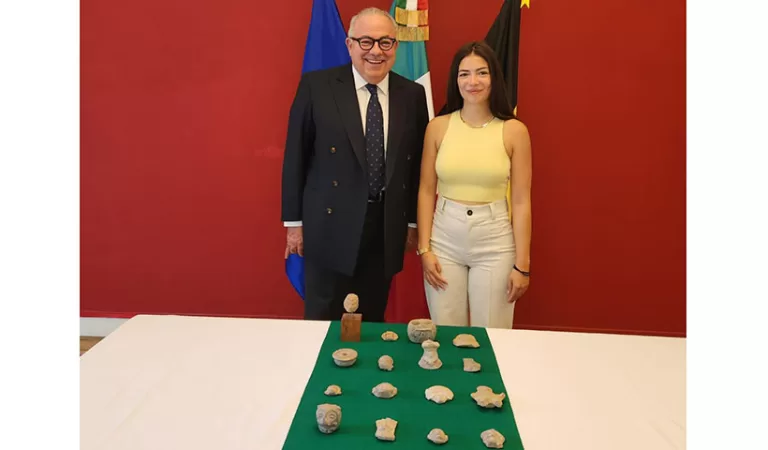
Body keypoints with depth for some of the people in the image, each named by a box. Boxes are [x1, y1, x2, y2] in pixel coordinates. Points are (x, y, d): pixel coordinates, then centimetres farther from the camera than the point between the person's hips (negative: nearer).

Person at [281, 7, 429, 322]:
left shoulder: (413, 95, 4)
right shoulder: (316, 86, -5)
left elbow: (416, 163, 8)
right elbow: (295, 156, -2)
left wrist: (413, 222, 10)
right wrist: (294, 221, -2)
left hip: (387, 229, 3)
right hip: (331, 226, -2)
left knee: (372, 324, 15)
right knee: (323, 325, 8)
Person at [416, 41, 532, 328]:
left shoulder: (514, 131, -4)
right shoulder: (438, 126, 0)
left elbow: (521, 201, -3)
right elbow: (426, 191, 4)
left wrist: (522, 264, -4)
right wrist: (424, 248, -1)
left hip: (495, 243, -1)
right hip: (444, 239, 1)